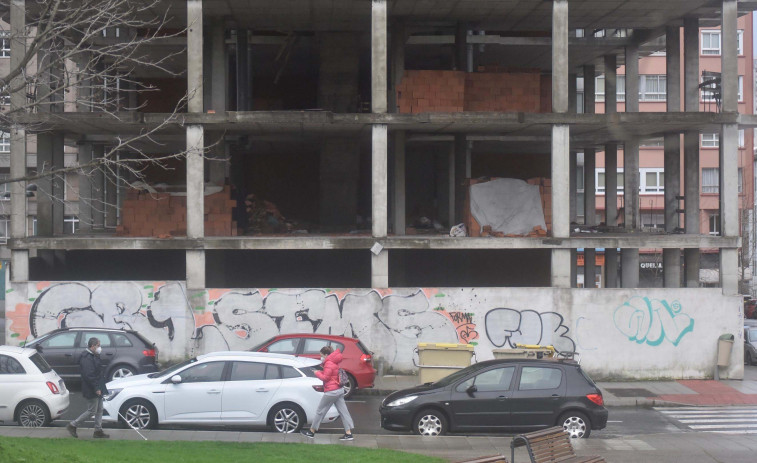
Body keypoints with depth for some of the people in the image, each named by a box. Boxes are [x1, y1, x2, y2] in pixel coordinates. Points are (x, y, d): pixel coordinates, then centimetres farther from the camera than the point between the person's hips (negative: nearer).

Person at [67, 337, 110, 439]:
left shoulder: (93, 356, 13)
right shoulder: (86, 358, -20)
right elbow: (88, 375, -26)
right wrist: (96, 388, -25)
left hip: (97, 389, 10)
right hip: (91, 391, -10)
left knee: (99, 410, 12)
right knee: (92, 411, -3)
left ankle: (98, 431, 19)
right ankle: (72, 425, 7)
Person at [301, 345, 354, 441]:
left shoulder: (328, 364, -15)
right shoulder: (334, 362, 15)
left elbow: (325, 377, -17)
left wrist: (317, 373, -2)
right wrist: (320, 372, 8)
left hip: (331, 391, -10)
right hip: (339, 390, 10)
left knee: (320, 411, 3)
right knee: (343, 411, 5)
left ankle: (311, 432, 12)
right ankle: (348, 433, 1)